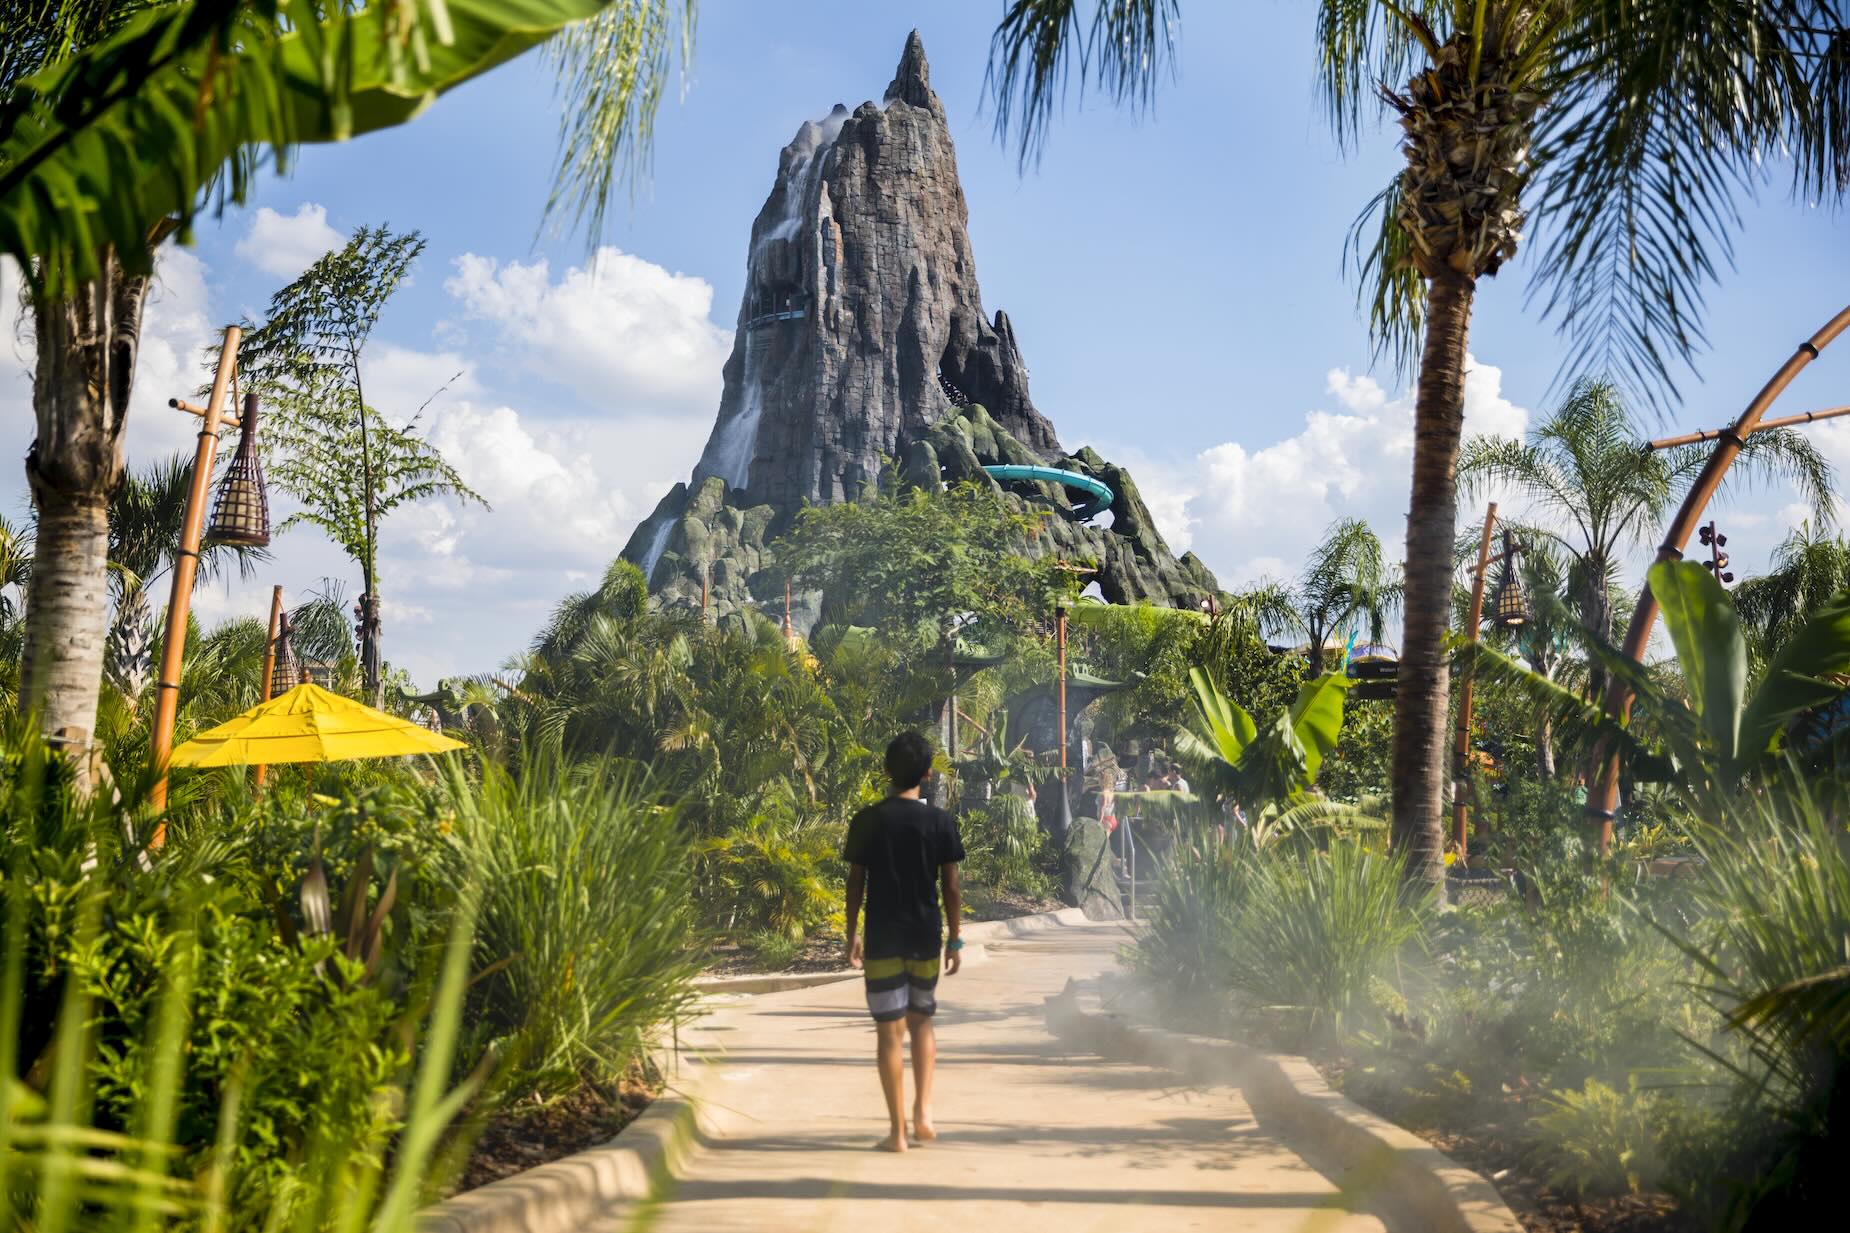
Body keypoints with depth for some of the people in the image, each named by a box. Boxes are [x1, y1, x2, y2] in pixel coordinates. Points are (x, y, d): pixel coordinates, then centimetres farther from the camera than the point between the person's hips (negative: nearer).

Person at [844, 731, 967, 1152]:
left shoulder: (866, 821, -3)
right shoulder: (941, 822, -3)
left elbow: (856, 883, -1)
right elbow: (951, 886, -1)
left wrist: (852, 935, 8)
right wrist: (955, 939, 6)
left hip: (882, 938, -1)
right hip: (926, 936, 1)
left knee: (889, 1032, 3)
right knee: (922, 1022, 19)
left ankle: (898, 1130, 4)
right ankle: (923, 1111, 8)